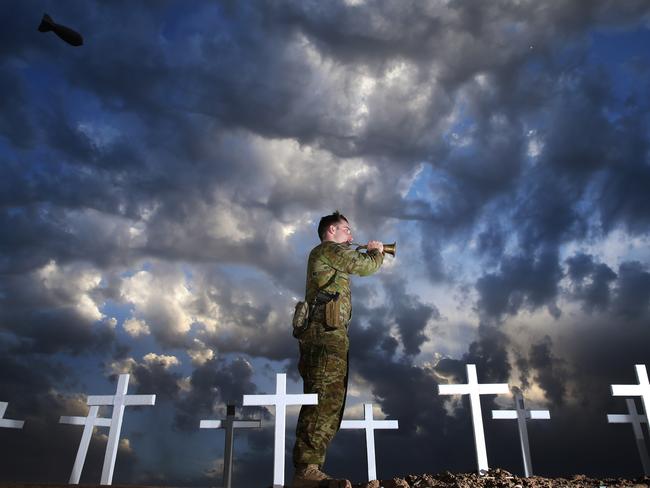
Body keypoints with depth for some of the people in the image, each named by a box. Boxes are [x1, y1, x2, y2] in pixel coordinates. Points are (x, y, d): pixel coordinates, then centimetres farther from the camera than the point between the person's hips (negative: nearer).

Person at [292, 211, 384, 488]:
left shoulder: (324, 257, 33)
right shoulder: (330, 249, 1)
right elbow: (366, 267, -3)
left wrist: (368, 252, 33)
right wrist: (377, 252, 16)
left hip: (322, 333, 11)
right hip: (326, 332, -11)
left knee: (327, 400, 6)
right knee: (327, 397, -20)